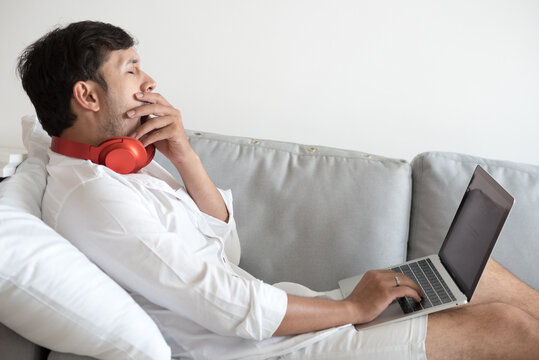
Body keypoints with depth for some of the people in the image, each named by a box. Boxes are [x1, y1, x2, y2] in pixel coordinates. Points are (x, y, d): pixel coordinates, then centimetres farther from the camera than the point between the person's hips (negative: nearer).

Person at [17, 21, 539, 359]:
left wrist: (183, 155, -6)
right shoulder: (89, 193, -22)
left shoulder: (121, 166, 10)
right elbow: (236, 310, -24)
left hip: (266, 317, 9)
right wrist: (355, 306, -11)